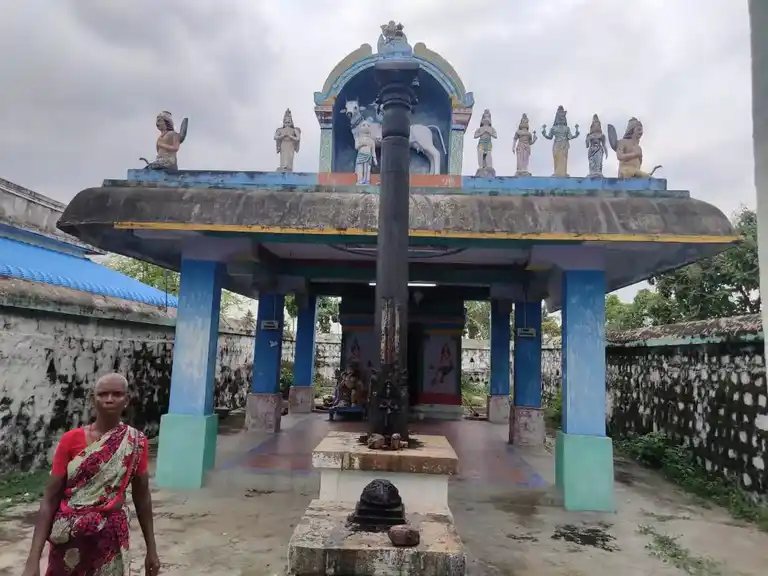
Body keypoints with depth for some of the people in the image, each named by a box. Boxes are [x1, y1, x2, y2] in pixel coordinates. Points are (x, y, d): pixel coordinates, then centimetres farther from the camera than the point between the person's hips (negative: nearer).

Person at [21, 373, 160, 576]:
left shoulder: (136, 442, -5)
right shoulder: (71, 439, -7)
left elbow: (142, 497, 2)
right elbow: (50, 499, -6)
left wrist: (151, 549, 5)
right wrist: (33, 559, -10)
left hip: (111, 538, 0)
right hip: (69, 539, 0)